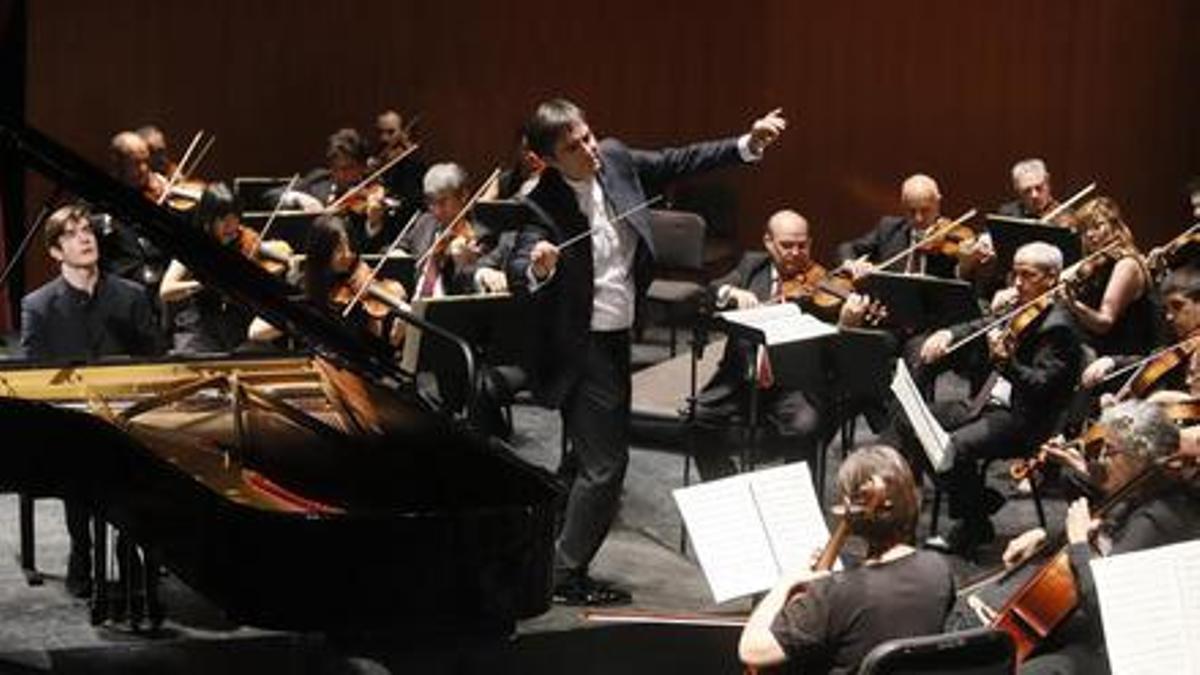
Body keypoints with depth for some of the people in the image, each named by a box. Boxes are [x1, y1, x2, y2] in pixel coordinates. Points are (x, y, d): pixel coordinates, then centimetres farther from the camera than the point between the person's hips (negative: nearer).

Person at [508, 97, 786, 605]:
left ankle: (570, 568, 29)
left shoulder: (614, 159, -4)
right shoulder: (544, 206, -23)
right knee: (604, 463, -7)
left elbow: (679, 164, 7)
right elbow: (517, 276, -33)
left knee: (603, 458, 16)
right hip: (580, 348, -8)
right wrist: (536, 269, -56)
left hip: (616, 338, 8)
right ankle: (566, 576, 6)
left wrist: (748, 145, 0)